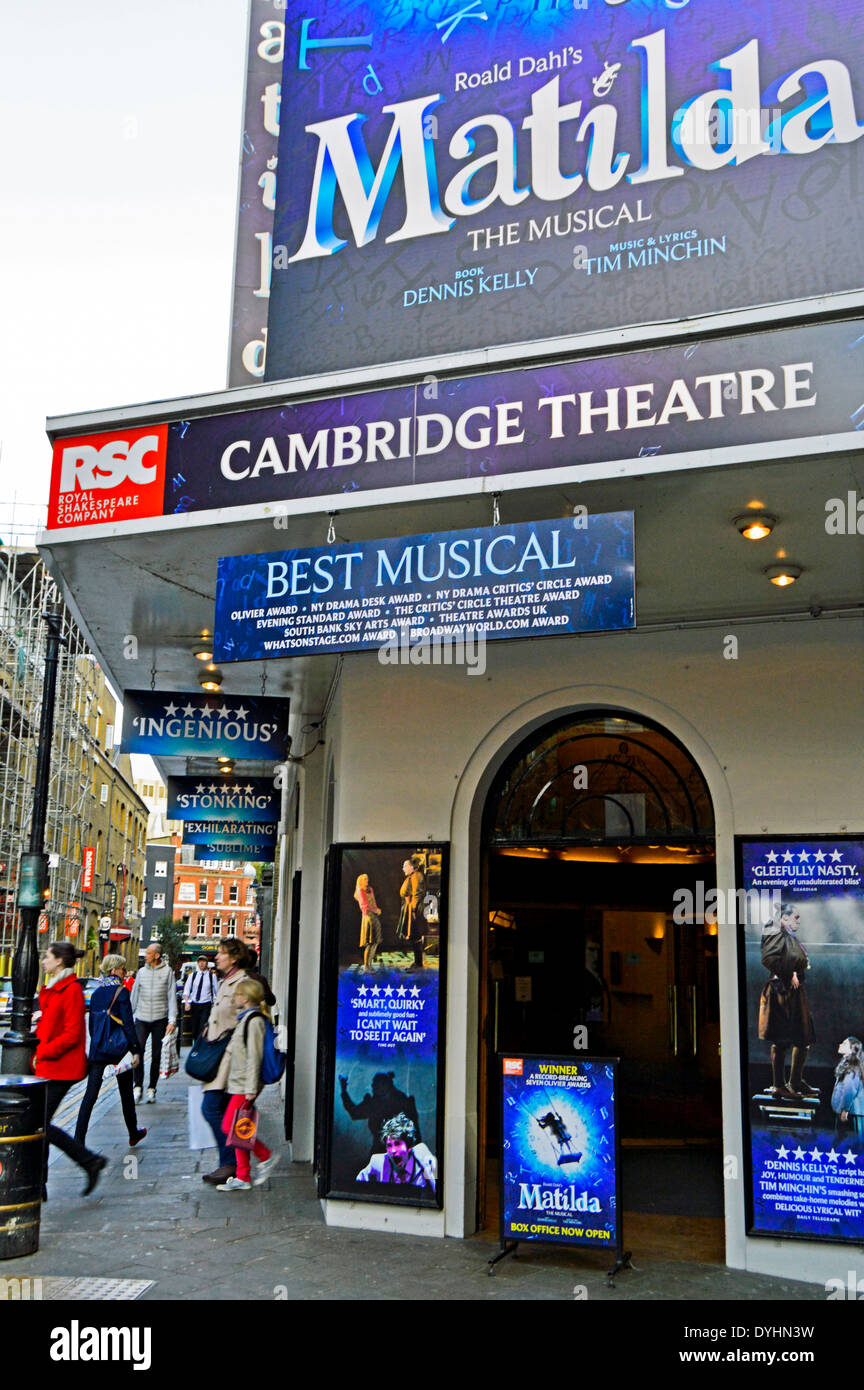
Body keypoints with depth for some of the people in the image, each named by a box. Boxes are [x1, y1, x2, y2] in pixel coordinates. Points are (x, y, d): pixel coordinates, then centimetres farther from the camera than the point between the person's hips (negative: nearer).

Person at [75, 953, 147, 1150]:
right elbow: (128, 1024, -15)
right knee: (126, 1093, 12)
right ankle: (133, 1134, 26)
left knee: (90, 1094, 2)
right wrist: (135, 1050, -13)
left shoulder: (97, 992, 7)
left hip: (97, 1050, 4)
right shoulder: (121, 992, -11)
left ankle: (79, 1139, -8)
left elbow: (91, 1023, 13)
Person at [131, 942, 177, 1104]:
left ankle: (152, 1089, 14)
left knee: (156, 1055, 3)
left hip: (160, 1019, -1)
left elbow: (172, 996, 0)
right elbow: (134, 995, 14)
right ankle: (138, 1087, -4)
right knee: (138, 1050, -13)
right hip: (142, 1018, 2)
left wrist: (172, 1020, -6)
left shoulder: (167, 971, 0)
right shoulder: (142, 972, 8)